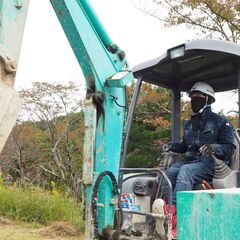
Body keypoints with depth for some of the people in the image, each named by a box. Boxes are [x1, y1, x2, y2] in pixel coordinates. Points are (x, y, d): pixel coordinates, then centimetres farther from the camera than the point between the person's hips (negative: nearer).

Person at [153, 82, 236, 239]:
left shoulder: (220, 122, 4)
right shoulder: (189, 124, 23)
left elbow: (230, 148, -2)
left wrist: (214, 147, -23)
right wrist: (172, 147, 12)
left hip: (210, 163, -5)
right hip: (190, 160, 6)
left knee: (186, 171, -37)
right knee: (169, 172, -26)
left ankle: (174, 213, -46)